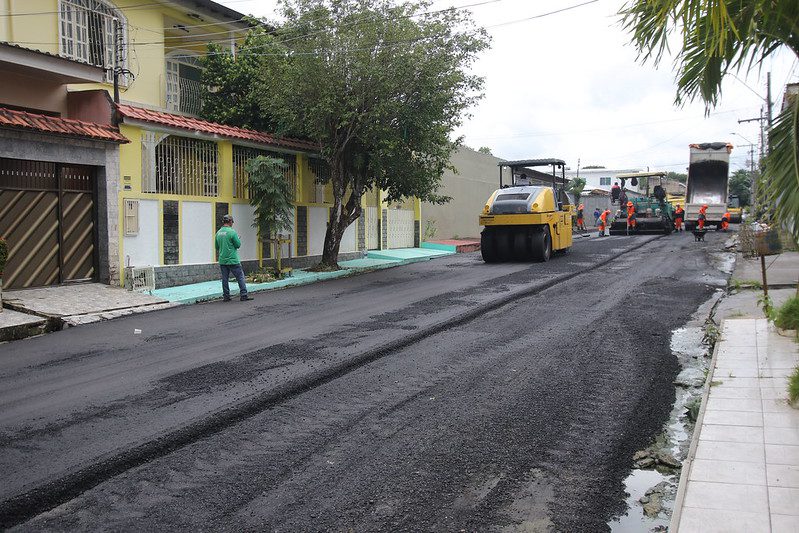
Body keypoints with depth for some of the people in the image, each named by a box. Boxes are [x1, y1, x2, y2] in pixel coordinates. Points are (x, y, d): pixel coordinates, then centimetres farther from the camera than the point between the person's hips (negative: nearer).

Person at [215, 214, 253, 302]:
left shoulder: (218, 233, 7)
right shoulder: (232, 232, -12)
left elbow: (217, 247, 14)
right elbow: (238, 245, -8)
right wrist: (238, 239, 10)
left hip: (222, 261, 6)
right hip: (232, 260, -6)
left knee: (225, 278, 9)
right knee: (240, 277, 1)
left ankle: (226, 296, 11)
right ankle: (243, 295, -1)